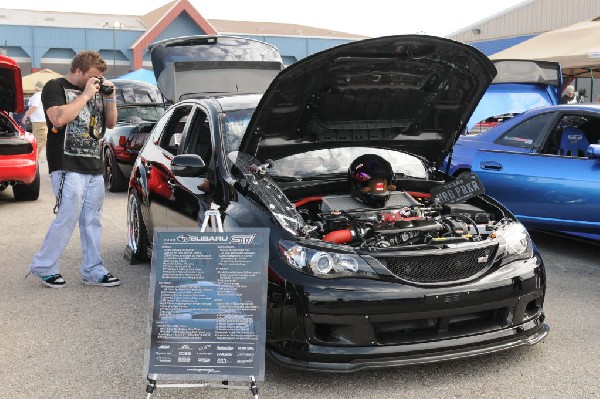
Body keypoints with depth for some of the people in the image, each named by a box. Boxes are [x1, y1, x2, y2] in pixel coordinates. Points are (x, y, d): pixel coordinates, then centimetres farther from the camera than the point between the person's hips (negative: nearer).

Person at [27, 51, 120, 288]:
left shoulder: (95, 91, 17)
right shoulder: (55, 87, -2)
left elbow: (111, 124, 18)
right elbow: (59, 118, -19)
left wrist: (110, 98, 4)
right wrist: (85, 96, -13)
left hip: (94, 168, 7)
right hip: (68, 167, -7)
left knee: (91, 221, 8)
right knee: (67, 219, -8)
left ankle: (93, 271, 13)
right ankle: (43, 267, 7)